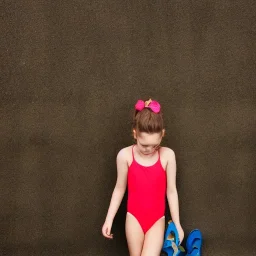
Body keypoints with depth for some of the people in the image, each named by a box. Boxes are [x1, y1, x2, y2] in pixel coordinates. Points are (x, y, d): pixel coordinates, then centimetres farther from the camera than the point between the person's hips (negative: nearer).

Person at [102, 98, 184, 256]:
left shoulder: (167, 155, -12)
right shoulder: (125, 155, -11)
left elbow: (171, 191, -3)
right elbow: (120, 189, 1)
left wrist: (177, 224, 2)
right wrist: (109, 219, 3)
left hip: (157, 219, -1)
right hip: (134, 217, 1)